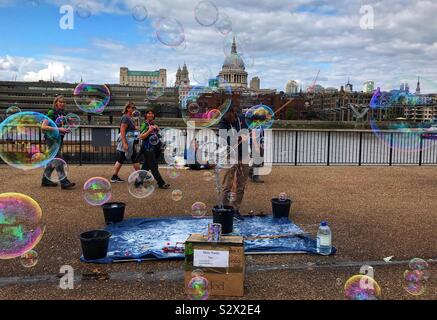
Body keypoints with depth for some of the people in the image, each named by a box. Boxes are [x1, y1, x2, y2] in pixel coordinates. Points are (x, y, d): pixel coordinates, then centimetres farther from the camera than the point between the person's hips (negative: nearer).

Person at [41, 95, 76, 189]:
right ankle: (64, 182, -12)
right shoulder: (51, 112, -10)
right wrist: (58, 129, -22)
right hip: (51, 138, -8)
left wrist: (66, 130, 2)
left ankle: (45, 180, 24)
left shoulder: (63, 113, 11)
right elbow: (43, 127, -17)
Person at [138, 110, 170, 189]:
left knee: (146, 166, 13)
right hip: (148, 149, -8)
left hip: (154, 148, 8)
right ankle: (161, 183, -6)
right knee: (154, 166, -6)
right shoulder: (145, 124, -6)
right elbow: (141, 137, -14)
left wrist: (157, 129, 12)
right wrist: (149, 131, -21)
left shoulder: (154, 124, 16)